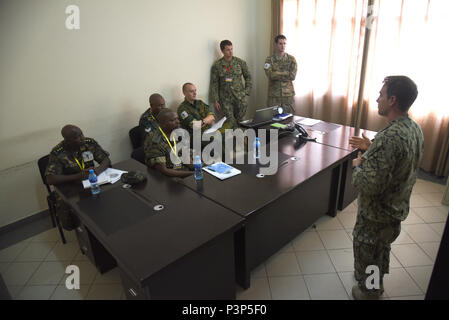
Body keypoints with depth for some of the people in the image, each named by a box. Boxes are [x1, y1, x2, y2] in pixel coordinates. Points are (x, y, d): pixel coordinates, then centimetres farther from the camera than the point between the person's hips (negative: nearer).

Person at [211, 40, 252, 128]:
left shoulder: (240, 62, 3)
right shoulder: (217, 65, 0)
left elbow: (248, 77, 12)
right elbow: (214, 83, 2)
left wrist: (247, 91, 3)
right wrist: (215, 100, -2)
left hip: (239, 95, 1)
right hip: (225, 98, -1)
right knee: (230, 122, -2)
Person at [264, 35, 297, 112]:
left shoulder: (291, 59, 6)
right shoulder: (269, 59, 3)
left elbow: (292, 76, -7)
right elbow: (270, 75, -13)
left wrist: (276, 74, -8)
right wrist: (286, 72, -9)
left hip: (288, 94, 1)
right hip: (273, 95, -1)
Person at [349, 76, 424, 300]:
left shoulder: (389, 138, -35)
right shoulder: (415, 129, -4)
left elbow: (369, 186, -36)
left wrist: (358, 165, -17)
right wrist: (371, 148, 5)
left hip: (376, 215, -9)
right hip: (398, 209, 9)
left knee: (366, 255, 17)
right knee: (382, 250, 31)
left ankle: (367, 292, 41)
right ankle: (377, 284, 55)